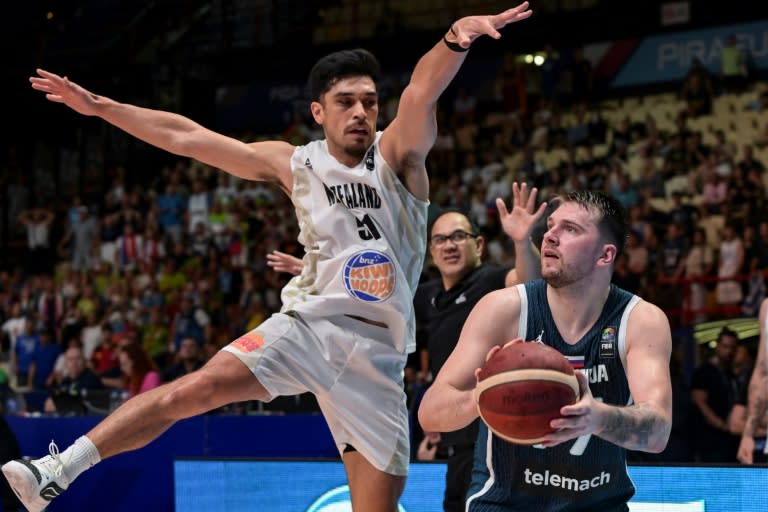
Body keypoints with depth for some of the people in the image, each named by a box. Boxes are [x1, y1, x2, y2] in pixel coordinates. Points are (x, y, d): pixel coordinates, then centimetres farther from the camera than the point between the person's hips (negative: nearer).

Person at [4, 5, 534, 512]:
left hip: (377, 353, 0)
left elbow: (424, 91, -22)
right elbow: (186, 136, 10)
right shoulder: (294, 164, 7)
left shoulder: (398, 154, 0)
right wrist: (98, 106, 9)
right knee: (195, 388, -21)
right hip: (309, 324, 0)